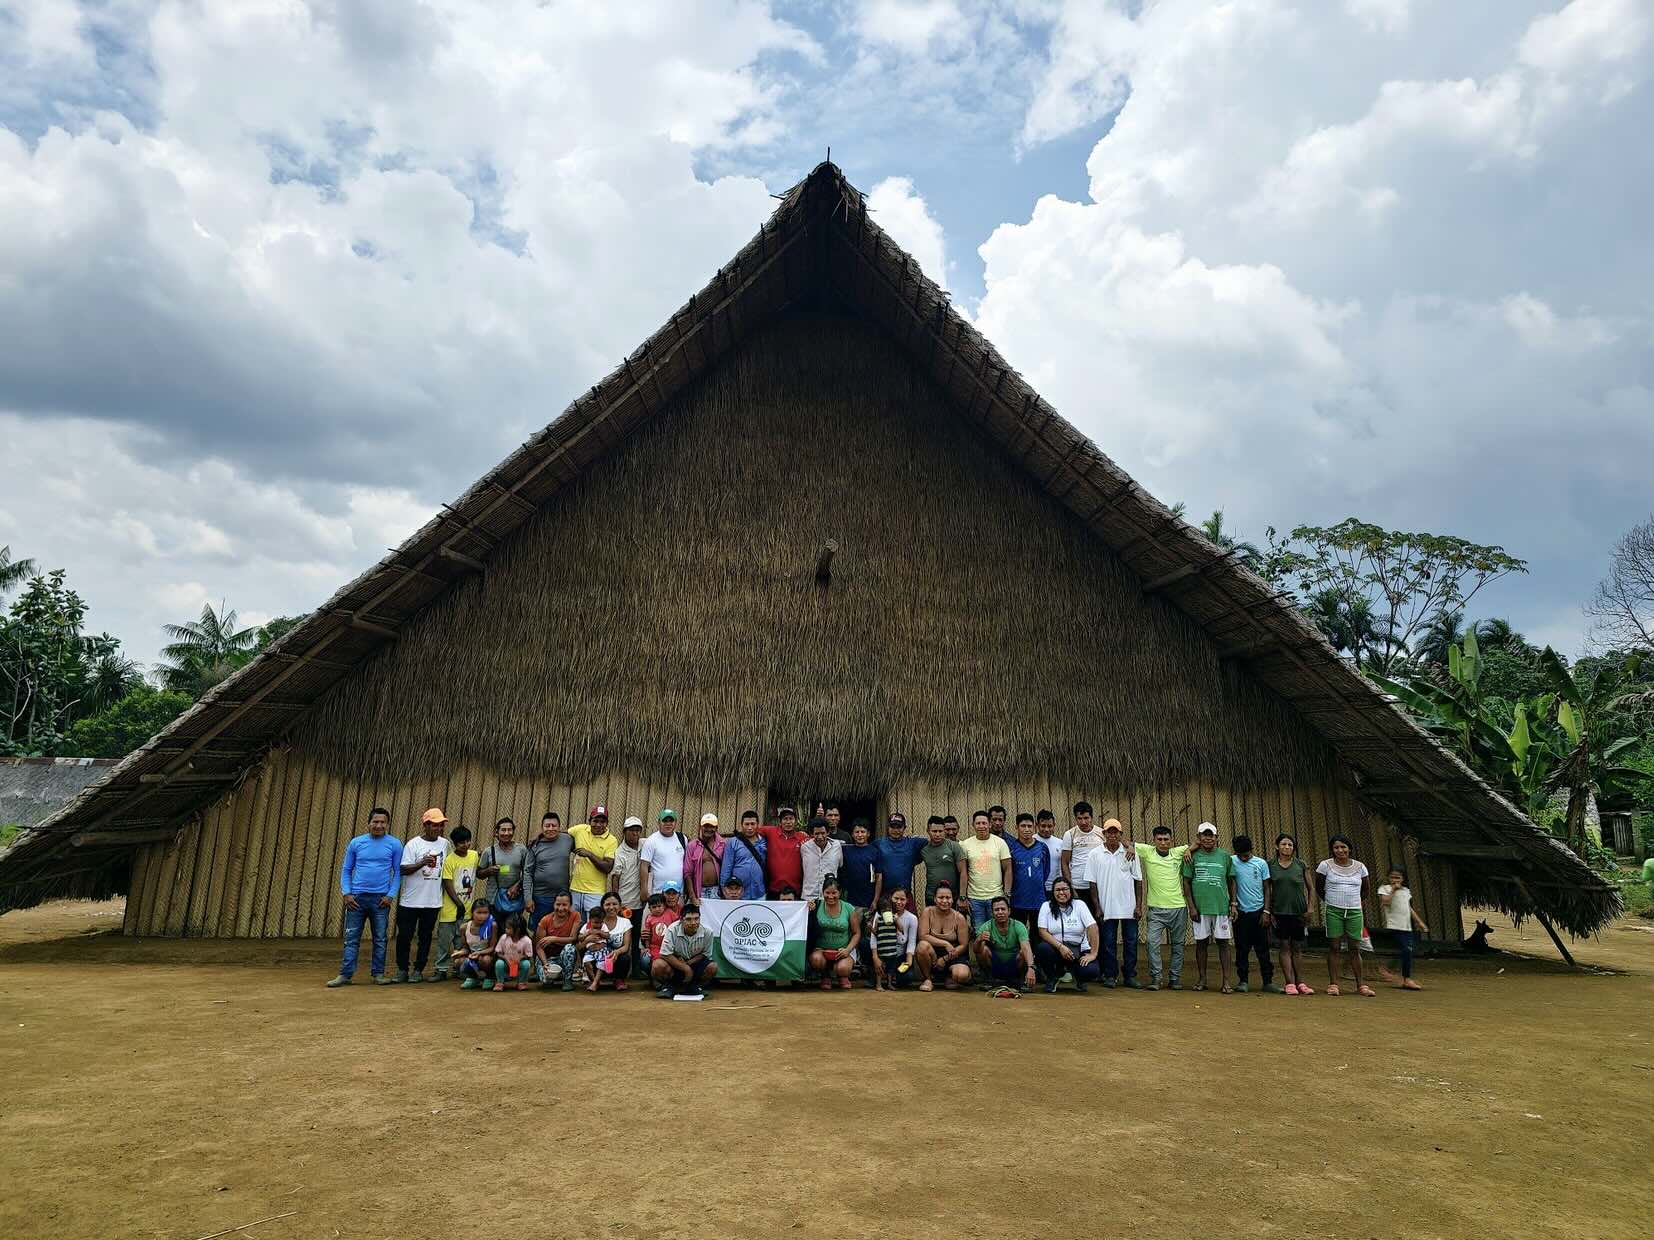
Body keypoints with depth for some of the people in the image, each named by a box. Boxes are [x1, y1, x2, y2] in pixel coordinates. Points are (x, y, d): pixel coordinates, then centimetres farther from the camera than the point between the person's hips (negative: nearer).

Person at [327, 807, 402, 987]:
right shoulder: (356, 843, 4)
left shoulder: (394, 844, 0)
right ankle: (345, 974, 7)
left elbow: (398, 872, 0)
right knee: (351, 938, 2)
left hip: (381, 899, -1)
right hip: (357, 897, 1)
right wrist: (346, 893, -3)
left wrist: (391, 895, -8)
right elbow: (346, 870, 8)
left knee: (380, 939, 6)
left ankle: (378, 974, 14)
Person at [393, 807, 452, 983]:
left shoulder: (444, 844, 5)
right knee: (404, 936, 4)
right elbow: (403, 869, -12)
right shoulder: (413, 844, -6)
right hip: (410, 901, -3)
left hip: (433, 901, 3)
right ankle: (402, 969, 18)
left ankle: (418, 970, 18)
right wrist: (422, 863, -28)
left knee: (425, 937, 9)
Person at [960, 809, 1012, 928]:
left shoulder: (1000, 842, 0)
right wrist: (962, 897, -2)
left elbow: (1007, 870, 0)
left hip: (996, 896, 0)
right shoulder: (965, 844, 1)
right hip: (974, 898, 1)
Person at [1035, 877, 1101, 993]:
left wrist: (1093, 954, -19)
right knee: (1042, 948, -32)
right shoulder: (1046, 906, 0)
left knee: (1091, 971, -29)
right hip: (1055, 947, 0)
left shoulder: (1079, 905, -1)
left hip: (1079, 950, 0)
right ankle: (1052, 978, 0)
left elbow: (1092, 927, -10)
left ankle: (1078, 978, 13)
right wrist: (1060, 947, -21)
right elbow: (1042, 931, -8)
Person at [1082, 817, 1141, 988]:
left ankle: (1130, 976, 16)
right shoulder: (1094, 855, -1)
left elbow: (1138, 881, 4)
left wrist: (1139, 906, -1)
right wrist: (1097, 908, -4)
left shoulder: (1130, 854, 2)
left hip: (1129, 908, 1)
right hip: (1106, 908, -1)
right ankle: (1109, 976, 13)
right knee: (1108, 942, 4)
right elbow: (1093, 883, 0)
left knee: (1131, 942, 6)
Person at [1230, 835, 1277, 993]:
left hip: (1259, 911, 1)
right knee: (1242, 949, 3)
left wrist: (1266, 911, -2)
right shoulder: (1232, 862, -2)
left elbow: (1267, 889, 4)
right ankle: (1242, 980, 11)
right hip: (1241, 912, 0)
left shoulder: (1261, 863, 1)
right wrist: (1233, 904, -8)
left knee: (1263, 949, 4)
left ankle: (1267, 981, 12)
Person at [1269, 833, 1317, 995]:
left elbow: (1311, 888, 10)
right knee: (1285, 947, -1)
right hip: (1279, 912, -1)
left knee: (1297, 948, 6)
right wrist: (1268, 911, 1)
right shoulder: (1270, 864, 2)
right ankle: (1290, 983, 1)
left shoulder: (1301, 864, 3)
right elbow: (1267, 889, 6)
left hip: (1298, 912, 1)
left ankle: (1300, 982, 13)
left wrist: (1311, 907, -1)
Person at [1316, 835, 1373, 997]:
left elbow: (1365, 889, 21)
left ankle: (1360, 984, 10)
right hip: (1333, 911, -2)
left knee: (1355, 948, 3)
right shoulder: (1326, 865, -2)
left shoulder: (1359, 867, 6)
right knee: (1333, 947, -1)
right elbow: (1318, 888, 10)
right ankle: (1333, 984, 2)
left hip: (1354, 912, 2)